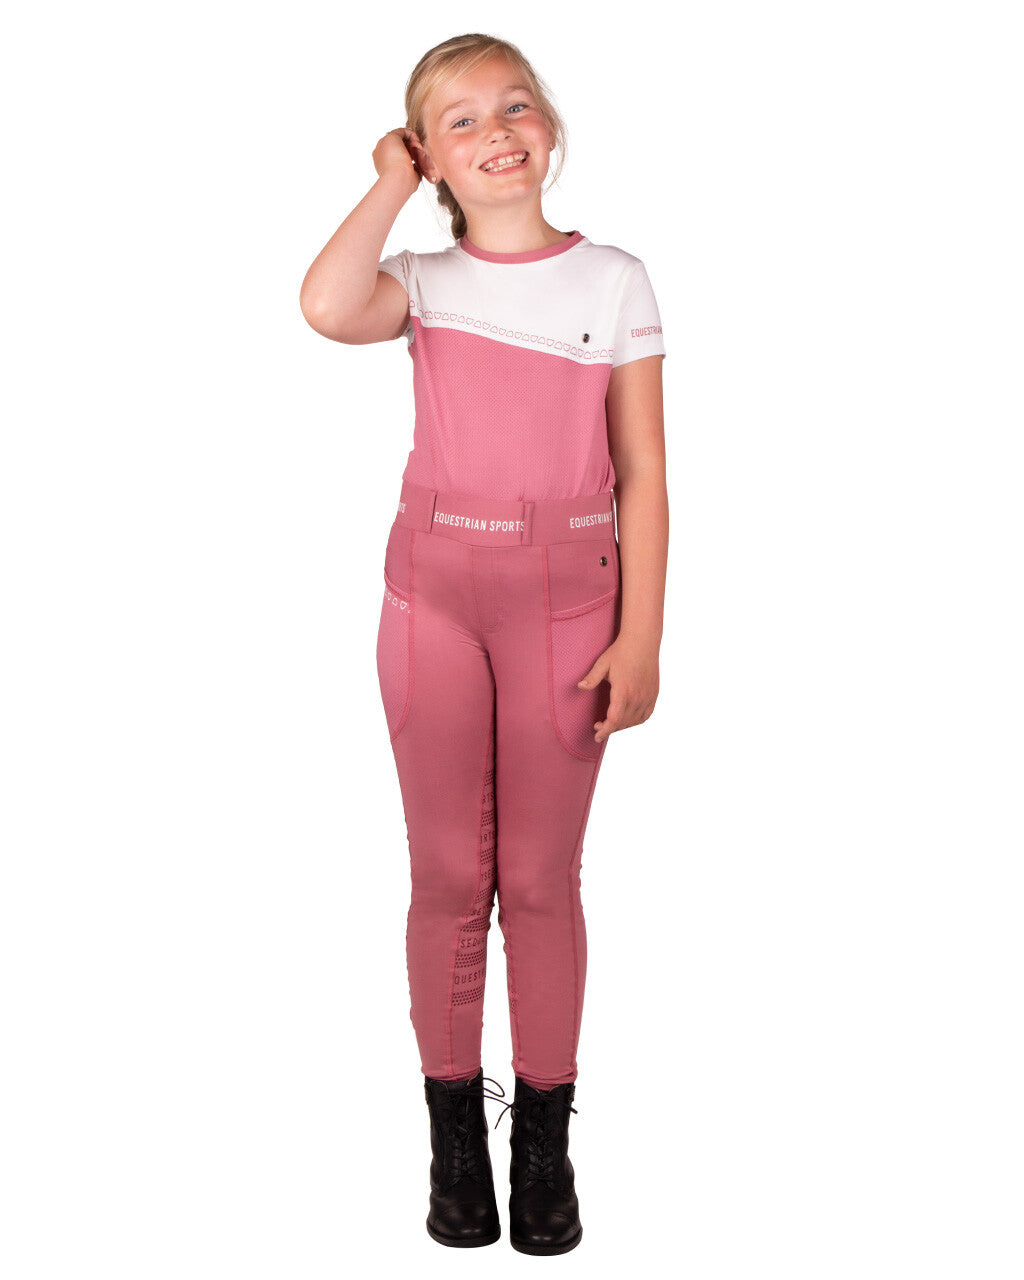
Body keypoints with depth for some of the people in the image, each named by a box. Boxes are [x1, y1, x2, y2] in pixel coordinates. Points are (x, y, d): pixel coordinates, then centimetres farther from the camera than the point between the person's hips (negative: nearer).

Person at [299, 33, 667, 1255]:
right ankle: (454, 1129, 22)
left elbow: (642, 472, 0)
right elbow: (327, 306, -21)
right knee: (448, 875, 7)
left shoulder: (615, 281, 2)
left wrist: (639, 637, -6)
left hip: (566, 602, -1)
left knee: (541, 877, 6)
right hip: (434, 592, 1)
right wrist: (392, 183, -6)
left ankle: (544, 1134, 21)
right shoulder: (424, 282, 4)